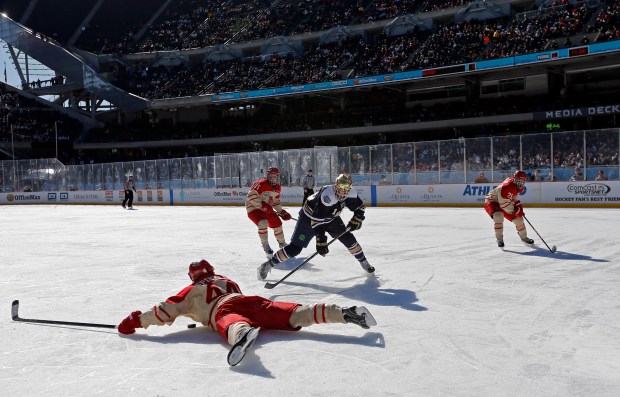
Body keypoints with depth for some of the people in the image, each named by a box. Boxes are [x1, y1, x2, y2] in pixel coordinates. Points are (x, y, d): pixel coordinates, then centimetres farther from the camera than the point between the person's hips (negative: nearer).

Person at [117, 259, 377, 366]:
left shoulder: (191, 291, 29)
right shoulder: (227, 281, 45)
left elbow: (168, 310, 23)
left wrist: (136, 321, 33)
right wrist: (205, 315, 73)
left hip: (225, 310, -5)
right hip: (252, 301, 5)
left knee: (231, 325, -38)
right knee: (294, 314, -7)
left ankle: (242, 333, -76)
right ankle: (346, 313, -21)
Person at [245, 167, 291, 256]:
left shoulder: (277, 187, 5)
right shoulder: (261, 184, -22)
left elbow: (276, 202, 15)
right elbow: (251, 195, -29)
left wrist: (282, 212, 6)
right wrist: (262, 205, -33)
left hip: (267, 208, 8)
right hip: (253, 207, -8)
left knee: (277, 224, 5)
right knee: (263, 223, -29)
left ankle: (282, 243, 30)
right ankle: (265, 245, -10)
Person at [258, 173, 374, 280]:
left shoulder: (350, 194, -18)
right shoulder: (327, 196, -39)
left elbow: (360, 208, 1)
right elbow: (317, 220, -40)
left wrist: (355, 221, -16)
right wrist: (321, 241, -43)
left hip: (330, 217, 6)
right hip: (310, 217, -6)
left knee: (347, 237, -2)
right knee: (295, 248, -11)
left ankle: (364, 262, 20)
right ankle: (268, 265, 0)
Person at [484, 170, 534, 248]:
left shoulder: (519, 186, -7)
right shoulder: (507, 187, -36)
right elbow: (504, 204, -34)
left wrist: (519, 208, 0)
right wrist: (516, 211, -22)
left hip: (505, 202, 9)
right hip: (492, 201, -9)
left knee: (518, 218, 7)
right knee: (498, 216, -35)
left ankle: (524, 237, 33)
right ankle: (499, 239, -21)